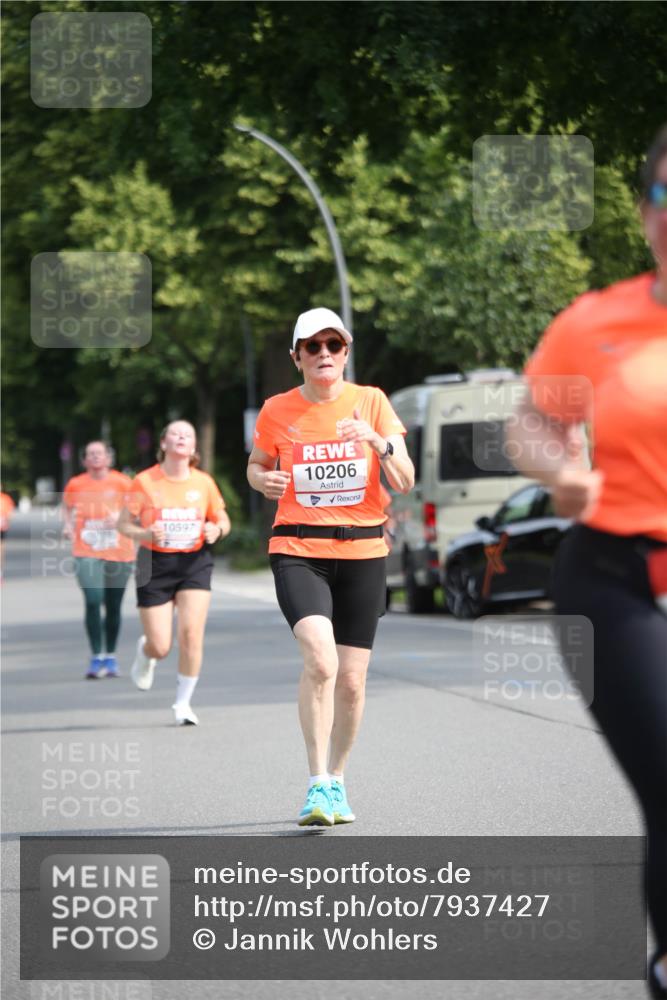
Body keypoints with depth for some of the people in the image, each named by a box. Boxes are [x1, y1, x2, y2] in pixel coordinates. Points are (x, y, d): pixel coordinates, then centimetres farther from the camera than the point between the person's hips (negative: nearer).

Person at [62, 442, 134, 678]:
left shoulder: (121, 483, -3)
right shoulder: (75, 484, 2)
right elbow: (67, 506, 20)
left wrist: (120, 518, -17)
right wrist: (68, 525, 2)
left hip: (119, 553, 1)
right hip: (87, 553, -1)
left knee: (113, 607, 8)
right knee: (93, 601, -17)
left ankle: (110, 656, 24)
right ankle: (96, 657, -10)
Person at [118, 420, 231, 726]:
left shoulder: (204, 482, 2)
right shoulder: (145, 482, -4)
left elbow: (223, 520, 14)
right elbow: (124, 523, 1)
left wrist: (217, 530, -10)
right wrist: (145, 534, -19)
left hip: (195, 563, 1)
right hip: (155, 565, -1)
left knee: (191, 634, -14)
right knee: (160, 647, -3)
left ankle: (183, 703, 4)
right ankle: (145, 653, 38)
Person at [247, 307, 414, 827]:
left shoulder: (371, 401, 1)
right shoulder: (277, 411, 1)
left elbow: (405, 482, -2)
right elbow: (257, 465, 18)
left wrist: (378, 441, -21)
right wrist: (263, 480, -5)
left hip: (362, 551, 2)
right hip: (298, 551, -2)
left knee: (352, 679, 4)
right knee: (321, 659, -24)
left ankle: (336, 782, 24)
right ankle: (318, 784, -17)